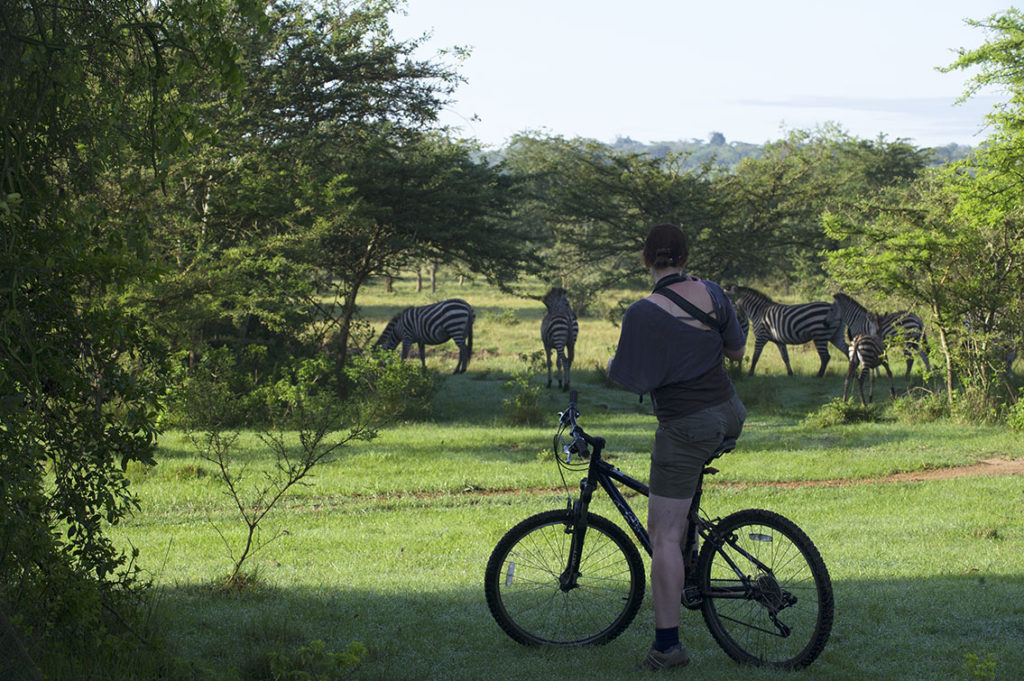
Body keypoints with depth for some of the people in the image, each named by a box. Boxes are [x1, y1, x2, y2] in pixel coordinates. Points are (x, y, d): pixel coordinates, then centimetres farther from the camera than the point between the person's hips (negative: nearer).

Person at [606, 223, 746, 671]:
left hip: (685, 428, -6)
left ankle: (667, 645, -2)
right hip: (730, 416, 6)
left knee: (664, 535, 0)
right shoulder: (712, 294, -1)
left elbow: (627, 378, -15)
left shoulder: (642, 314, -17)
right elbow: (737, 351, 9)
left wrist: (610, 363, 6)